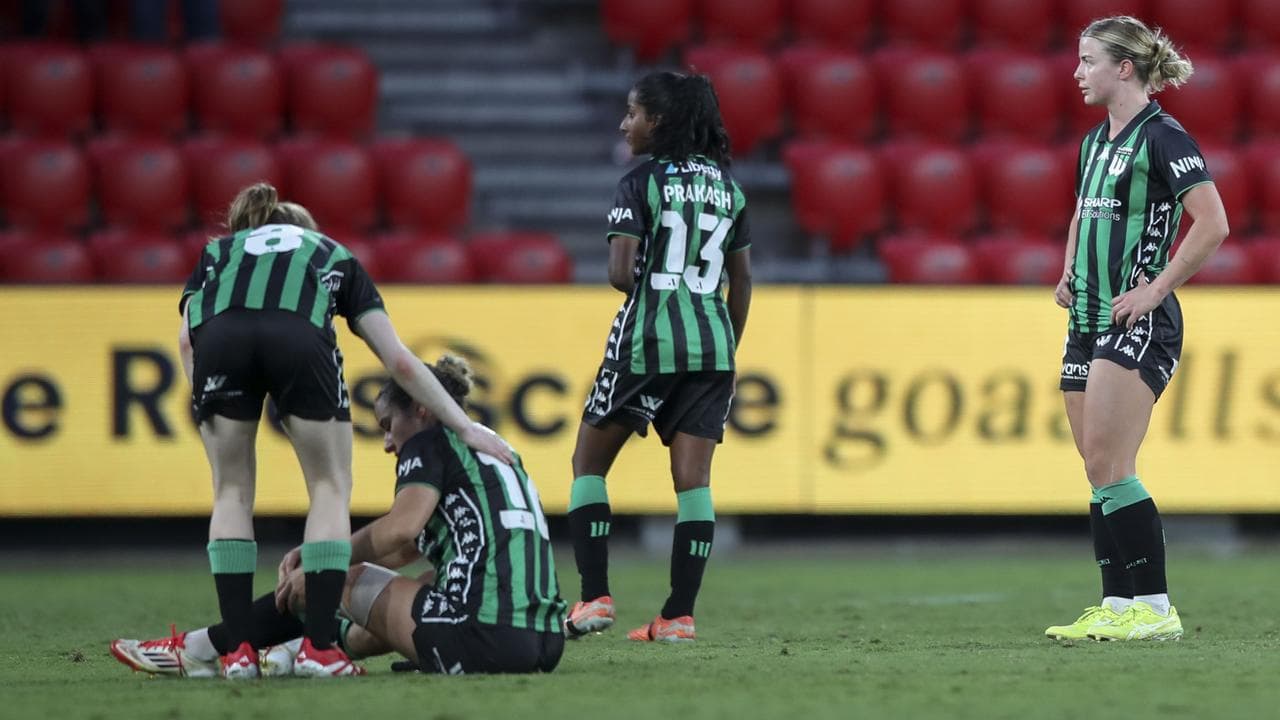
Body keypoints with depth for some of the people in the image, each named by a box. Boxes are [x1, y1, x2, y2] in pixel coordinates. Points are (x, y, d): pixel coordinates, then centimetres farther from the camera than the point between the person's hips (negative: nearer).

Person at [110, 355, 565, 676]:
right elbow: (408, 550, 30)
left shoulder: (430, 443, 3)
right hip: (546, 642, 8)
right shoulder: (483, 446, 28)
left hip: (481, 639, -8)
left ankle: (201, 652, 25)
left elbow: (400, 531, -15)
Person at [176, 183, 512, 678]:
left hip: (219, 338, 1)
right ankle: (318, 647, 9)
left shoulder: (217, 252, 41)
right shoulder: (334, 257, 39)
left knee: (232, 492, 19)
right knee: (330, 489, 17)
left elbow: (188, 338, 20)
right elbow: (400, 363, 29)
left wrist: (207, 413, 18)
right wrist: (466, 428, 31)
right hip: (300, 339, -1)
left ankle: (238, 650, 12)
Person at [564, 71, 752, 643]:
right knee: (693, 478, 2)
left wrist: (649, 289, 7)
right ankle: (680, 613, -2)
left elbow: (621, 273, -15)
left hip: (646, 339, -5)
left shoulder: (641, 184, -6)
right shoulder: (725, 184, 11)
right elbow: (742, 278, 14)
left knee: (589, 465, 9)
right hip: (712, 342, 5)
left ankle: (595, 596, 0)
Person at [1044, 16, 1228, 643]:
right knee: (1100, 472, 7)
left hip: (1139, 325, -9)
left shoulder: (1162, 138, -11)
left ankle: (1156, 609, -10)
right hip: (1088, 322, 9)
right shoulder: (1094, 143, 15)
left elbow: (1212, 225, -18)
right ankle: (1116, 608, 11)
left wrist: (1156, 288, -17)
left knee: (1108, 466, -13)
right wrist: (1069, 277, 15)